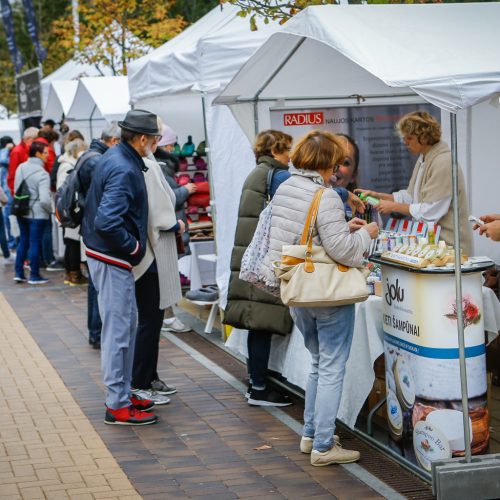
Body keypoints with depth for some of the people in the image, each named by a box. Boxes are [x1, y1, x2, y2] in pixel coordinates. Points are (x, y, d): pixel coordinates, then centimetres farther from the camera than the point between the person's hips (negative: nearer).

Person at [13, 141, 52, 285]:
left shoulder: (20, 168, 0)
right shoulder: (42, 173, -19)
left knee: (23, 241, 18)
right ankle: (34, 276, 12)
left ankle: (19, 273, 21)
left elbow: (15, 189, 8)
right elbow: (45, 200, -25)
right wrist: (50, 209, -6)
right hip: (37, 214, -6)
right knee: (35, 243, 4)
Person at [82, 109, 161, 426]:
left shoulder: (115, 158, 10)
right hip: (113, 260, -11)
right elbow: (108, 221, -32)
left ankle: (123, 393, 29)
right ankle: (118, 406, 4)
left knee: (128, 325, 19)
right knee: (118, 331, -4)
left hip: (108, 256, 11)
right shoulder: (124, 170, -23)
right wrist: (133, 246, -18)